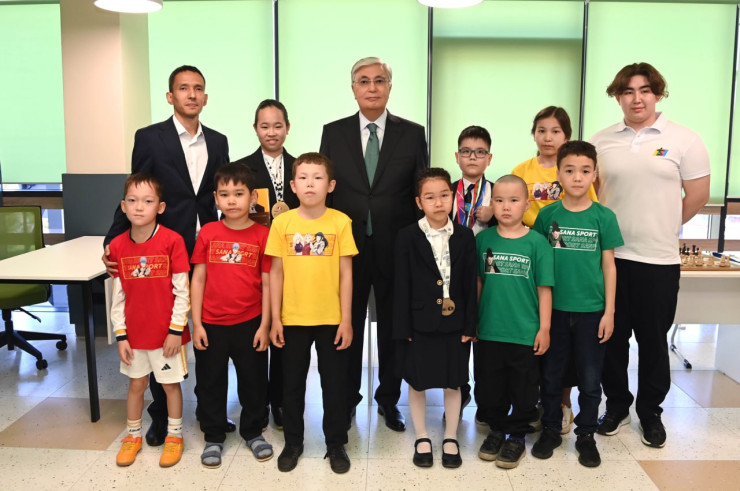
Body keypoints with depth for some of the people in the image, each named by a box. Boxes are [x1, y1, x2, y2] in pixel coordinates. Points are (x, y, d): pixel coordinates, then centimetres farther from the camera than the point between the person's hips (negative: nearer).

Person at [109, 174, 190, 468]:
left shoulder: (172, 240, -14)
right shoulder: (117, 246, -3)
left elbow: (182, 291, -11)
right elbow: (117, 295, 2)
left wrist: (176, 330, -12)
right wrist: (120, 335, 0)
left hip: (167, 332, -3)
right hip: (134, 332, 4)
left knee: (171, 384, 12)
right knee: (136, 384, 18)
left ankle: (174, 435, 30)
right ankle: (133, 435, 37)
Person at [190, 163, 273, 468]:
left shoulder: (262, 235, -5)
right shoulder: (208, 233, -2)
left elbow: (267, 282, -3)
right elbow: (198, 279, 0)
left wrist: (265, 325, -5)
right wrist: (196, 323, -3)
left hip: (250, 324, -1)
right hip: (211, 325, 1)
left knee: (253, 380, 13)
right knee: (211, 382, 13)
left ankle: (252, 431, 34)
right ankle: (213, 437, 31)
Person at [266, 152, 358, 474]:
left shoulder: (340, 222, -5)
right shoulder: (282, 222, -2)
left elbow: (346, 273, -3)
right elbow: (276, 272, 1)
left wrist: (346, 319, -5)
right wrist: (275, 318, -1)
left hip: (331, 319, -1)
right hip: (293, 318, 1)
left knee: (334, 384, 11)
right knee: (292, 384, 14)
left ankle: (336, 444, 28)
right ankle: (293, 443, 32)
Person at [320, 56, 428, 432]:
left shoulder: (412, 134, 1)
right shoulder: (333, 133, 3)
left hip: (396, 248, 0)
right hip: (347, 247, 1)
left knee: (393, 328, 12)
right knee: (348, 328, 12)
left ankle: (389, 399, 30)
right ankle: (347, 398, 30)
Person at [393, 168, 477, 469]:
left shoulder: (464, 236, -1)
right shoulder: (408, 237, -6)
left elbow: (470, 284, 1)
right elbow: (402, 285, -6)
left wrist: (469, 325, -2)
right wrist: (402, 328, -8)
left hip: (454, 323, 2)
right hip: (420, 324, -1)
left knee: (453, 383, 13)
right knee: (417, 383, 11)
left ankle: (450, 439, 31)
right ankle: (422, 438, 30)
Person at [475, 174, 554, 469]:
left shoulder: (536, 242, -7)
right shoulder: (483, 239, 0)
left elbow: (544, 288, -5)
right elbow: (478, 282, 7)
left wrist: (544, 328, -5)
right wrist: (473, 320, 9)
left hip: (525, 333, -2)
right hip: (489, 331, 3)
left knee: (523, 390, 11)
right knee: (491, 387, 15)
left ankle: (516, 436, 30)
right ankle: (497, 429, 36)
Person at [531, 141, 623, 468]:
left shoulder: (604, 216, -3)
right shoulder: (547, 215, -2)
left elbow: (608, 265, 0)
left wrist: (609, 311, -2)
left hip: (591, 311, 0)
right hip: (554, 308, 1)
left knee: (590, 380, 10)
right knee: (551, 376, 12)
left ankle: (586, 435, 28)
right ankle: (550, 430, 29)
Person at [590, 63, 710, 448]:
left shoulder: (684, 140, -2)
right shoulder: (601, 142, 5)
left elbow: (698, 195, 1)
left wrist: (661, 228, 6)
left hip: (659, 259, -2)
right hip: (609, 256, 2)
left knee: (653, 340, 10)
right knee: (612, 336, 12)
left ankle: (650, 411, 28)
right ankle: (616, 403, 30)